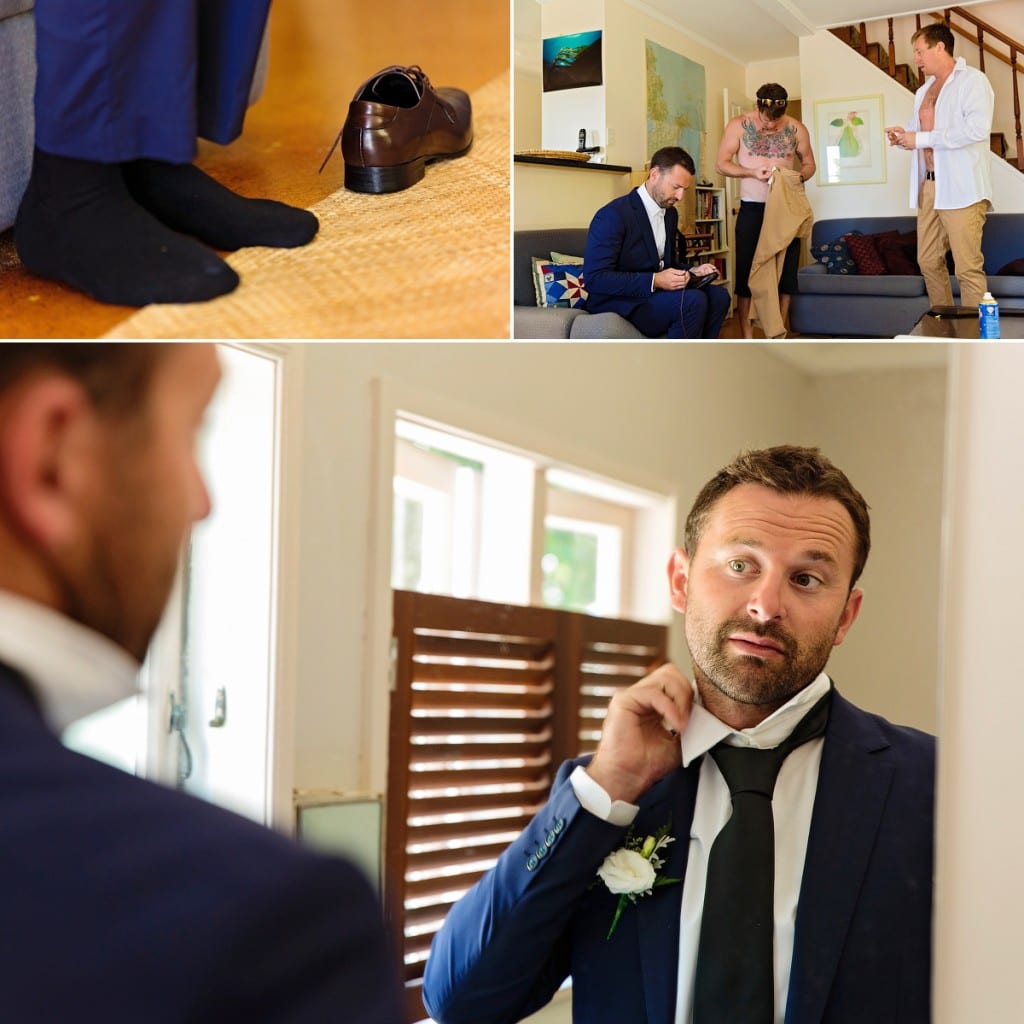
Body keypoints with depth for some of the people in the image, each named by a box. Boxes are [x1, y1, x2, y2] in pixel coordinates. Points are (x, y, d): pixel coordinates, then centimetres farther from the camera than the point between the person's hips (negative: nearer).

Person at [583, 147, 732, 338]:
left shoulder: (670, 213, 13)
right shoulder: (613, 215, -15)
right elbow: (594, 278, -21)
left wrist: (691, 272, 3)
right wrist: (654, 281, -27)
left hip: (653, 295, 9)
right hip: (618, 305, -9)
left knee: (718, 295, -11)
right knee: (693, 301, -27)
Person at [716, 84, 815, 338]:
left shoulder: (796, 128, 0)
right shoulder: (739, 125, -5)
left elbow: (809, 164, 10)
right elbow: (721, 164, -4)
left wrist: (799, 176, -13)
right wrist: (752, 172, -19)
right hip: (752, 208, -2)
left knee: (786, 270, 3)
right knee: (747, 271, -2)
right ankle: (747, 339, 3)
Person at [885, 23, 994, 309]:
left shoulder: (972, 80, -5)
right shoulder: (924, 91, 21)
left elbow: (978, 128, -20)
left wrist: (920, 139, -16)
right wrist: (903, 138, 7)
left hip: (961, 188, -8)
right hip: (928, 187, 8)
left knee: (967, 268, -11)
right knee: (929, 262, 9)